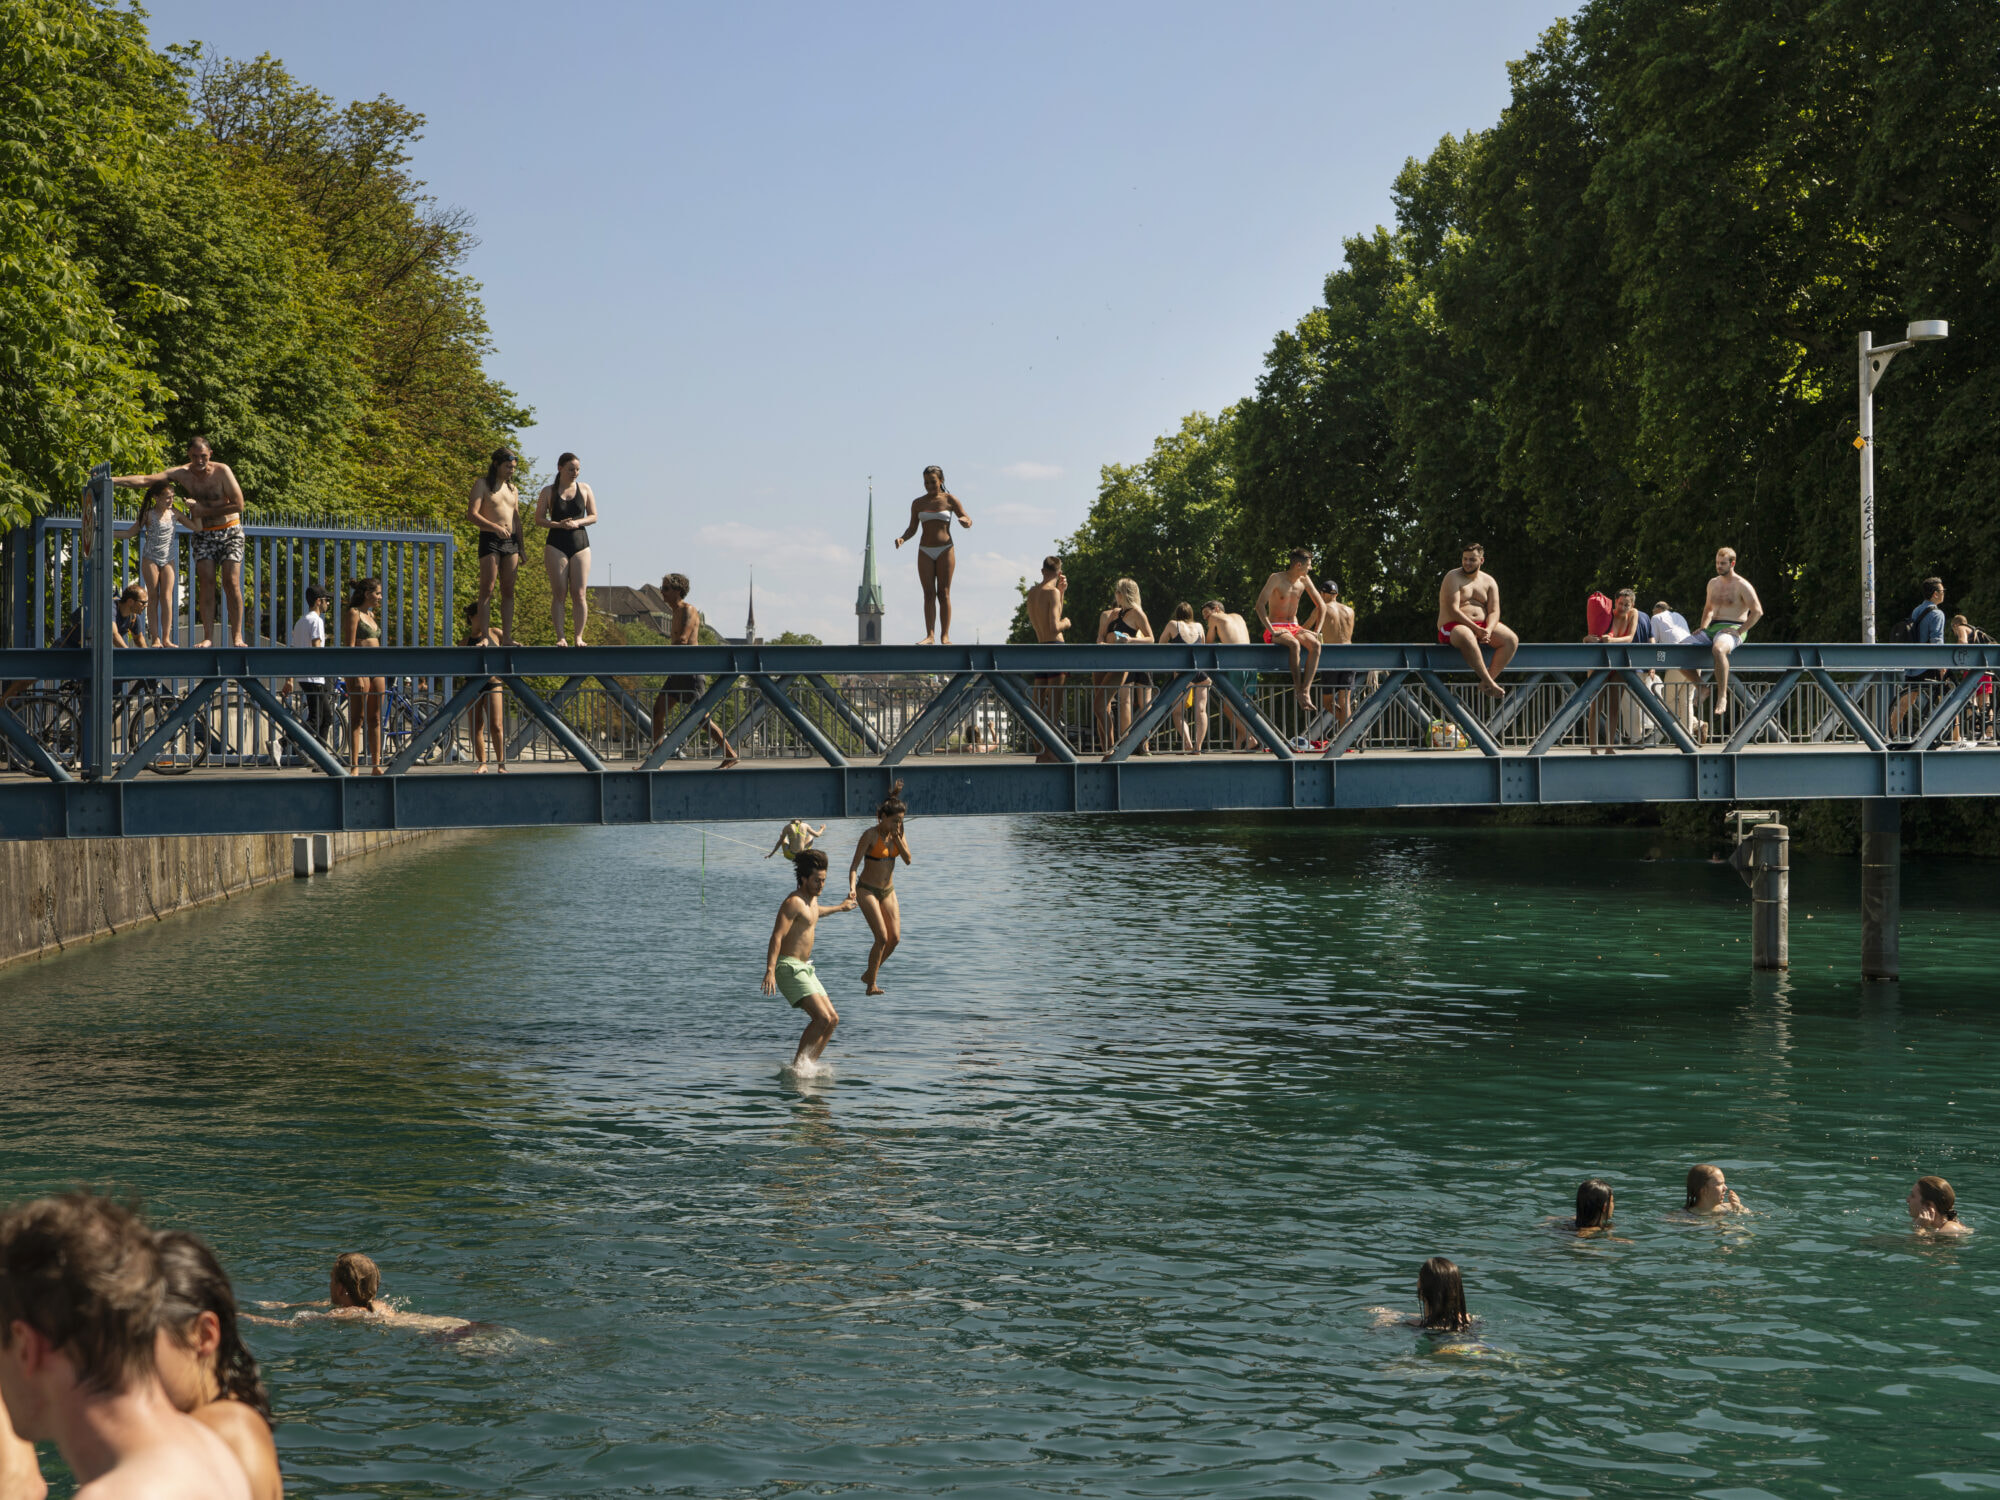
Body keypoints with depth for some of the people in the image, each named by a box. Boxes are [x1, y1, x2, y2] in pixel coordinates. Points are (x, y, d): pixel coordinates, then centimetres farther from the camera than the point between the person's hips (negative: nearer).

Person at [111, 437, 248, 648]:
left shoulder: (222, 471, -12)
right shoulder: (182, 474, -5)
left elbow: (238, 504, -13)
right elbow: (145, 480, -11)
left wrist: (205, 511, -13)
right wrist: (112, 480, -20)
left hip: (230, 532, -3)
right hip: (204, 535, 3)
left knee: (231, 582, -11)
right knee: (206, 582, -9)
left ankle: (237, 637, -10)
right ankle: (207, 636, -9)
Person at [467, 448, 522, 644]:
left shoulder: (512, 489, 20)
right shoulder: (482, 484, 0)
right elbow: (472, 514, -10)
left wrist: (521, 548, 17)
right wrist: (495, 528, -21)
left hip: (511, 541, 6)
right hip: (490, 540, -6)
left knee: (508, 591, 3)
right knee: (487, 590, -8)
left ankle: (507, 638, 3)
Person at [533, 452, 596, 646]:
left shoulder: (584, 489, 9)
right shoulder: (548, 491, 5)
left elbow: (593, 516, 9)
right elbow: (538, 519, 3)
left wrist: (577, 523, -10)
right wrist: (558, 524, -14)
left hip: (580, 544, 1)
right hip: (556, 544, -1)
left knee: (579, 593, -4)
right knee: (559, 593, -5)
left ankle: (579, 637, -2)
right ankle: (560, 637, -5)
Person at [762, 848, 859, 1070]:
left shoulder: (812, 900, 14)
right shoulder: (793, 902, -15)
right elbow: (777, 937, -25)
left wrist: (841, 907, 58)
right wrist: (770, 971, -36)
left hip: (805, 968, 10)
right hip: (789, 968, -10)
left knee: (832, 1019, 6)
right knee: (822, 1018, -20)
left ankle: (808, 1066, 9)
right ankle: (797, 1066, -14)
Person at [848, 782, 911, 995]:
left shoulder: (897, 833, 1)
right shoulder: (870, 835, -16)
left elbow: (907, 859, -9)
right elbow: (854, 865, -18)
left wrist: (897, 837, -19)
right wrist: (852, 888, -33)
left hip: (888, 891, 6)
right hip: (867, 890, -6)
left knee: (895, 938, 0)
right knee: (882, 938, -15)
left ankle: (869, 974, 20)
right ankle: (871, 985, -5)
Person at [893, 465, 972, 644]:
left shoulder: (950, 500, 0)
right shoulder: (918, 503, 6)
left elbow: (968, 521, 1)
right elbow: (912, 529, 11)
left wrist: (965, 521, -23)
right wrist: (902, 538, -9)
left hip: (945, 550, -2)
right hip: (925, 551, 2)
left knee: (944, 593, -5)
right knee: (929, 594, -4)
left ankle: (946, 636, -5)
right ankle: (930, 635, -8)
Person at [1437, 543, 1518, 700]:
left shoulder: (1489, 581, 12)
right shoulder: (1453, 577, -5)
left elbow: (1494, 611, 3)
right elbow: (1453, 611, -15)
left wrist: (1488, 630, -19)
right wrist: (1476, 629, -22)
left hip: (1483, 626, 6)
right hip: (1454, 627, -6)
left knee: (1511, 640, -19)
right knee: (1467, 637, -42)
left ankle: (1487, 681, -24)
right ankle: (1489, 682, -40)